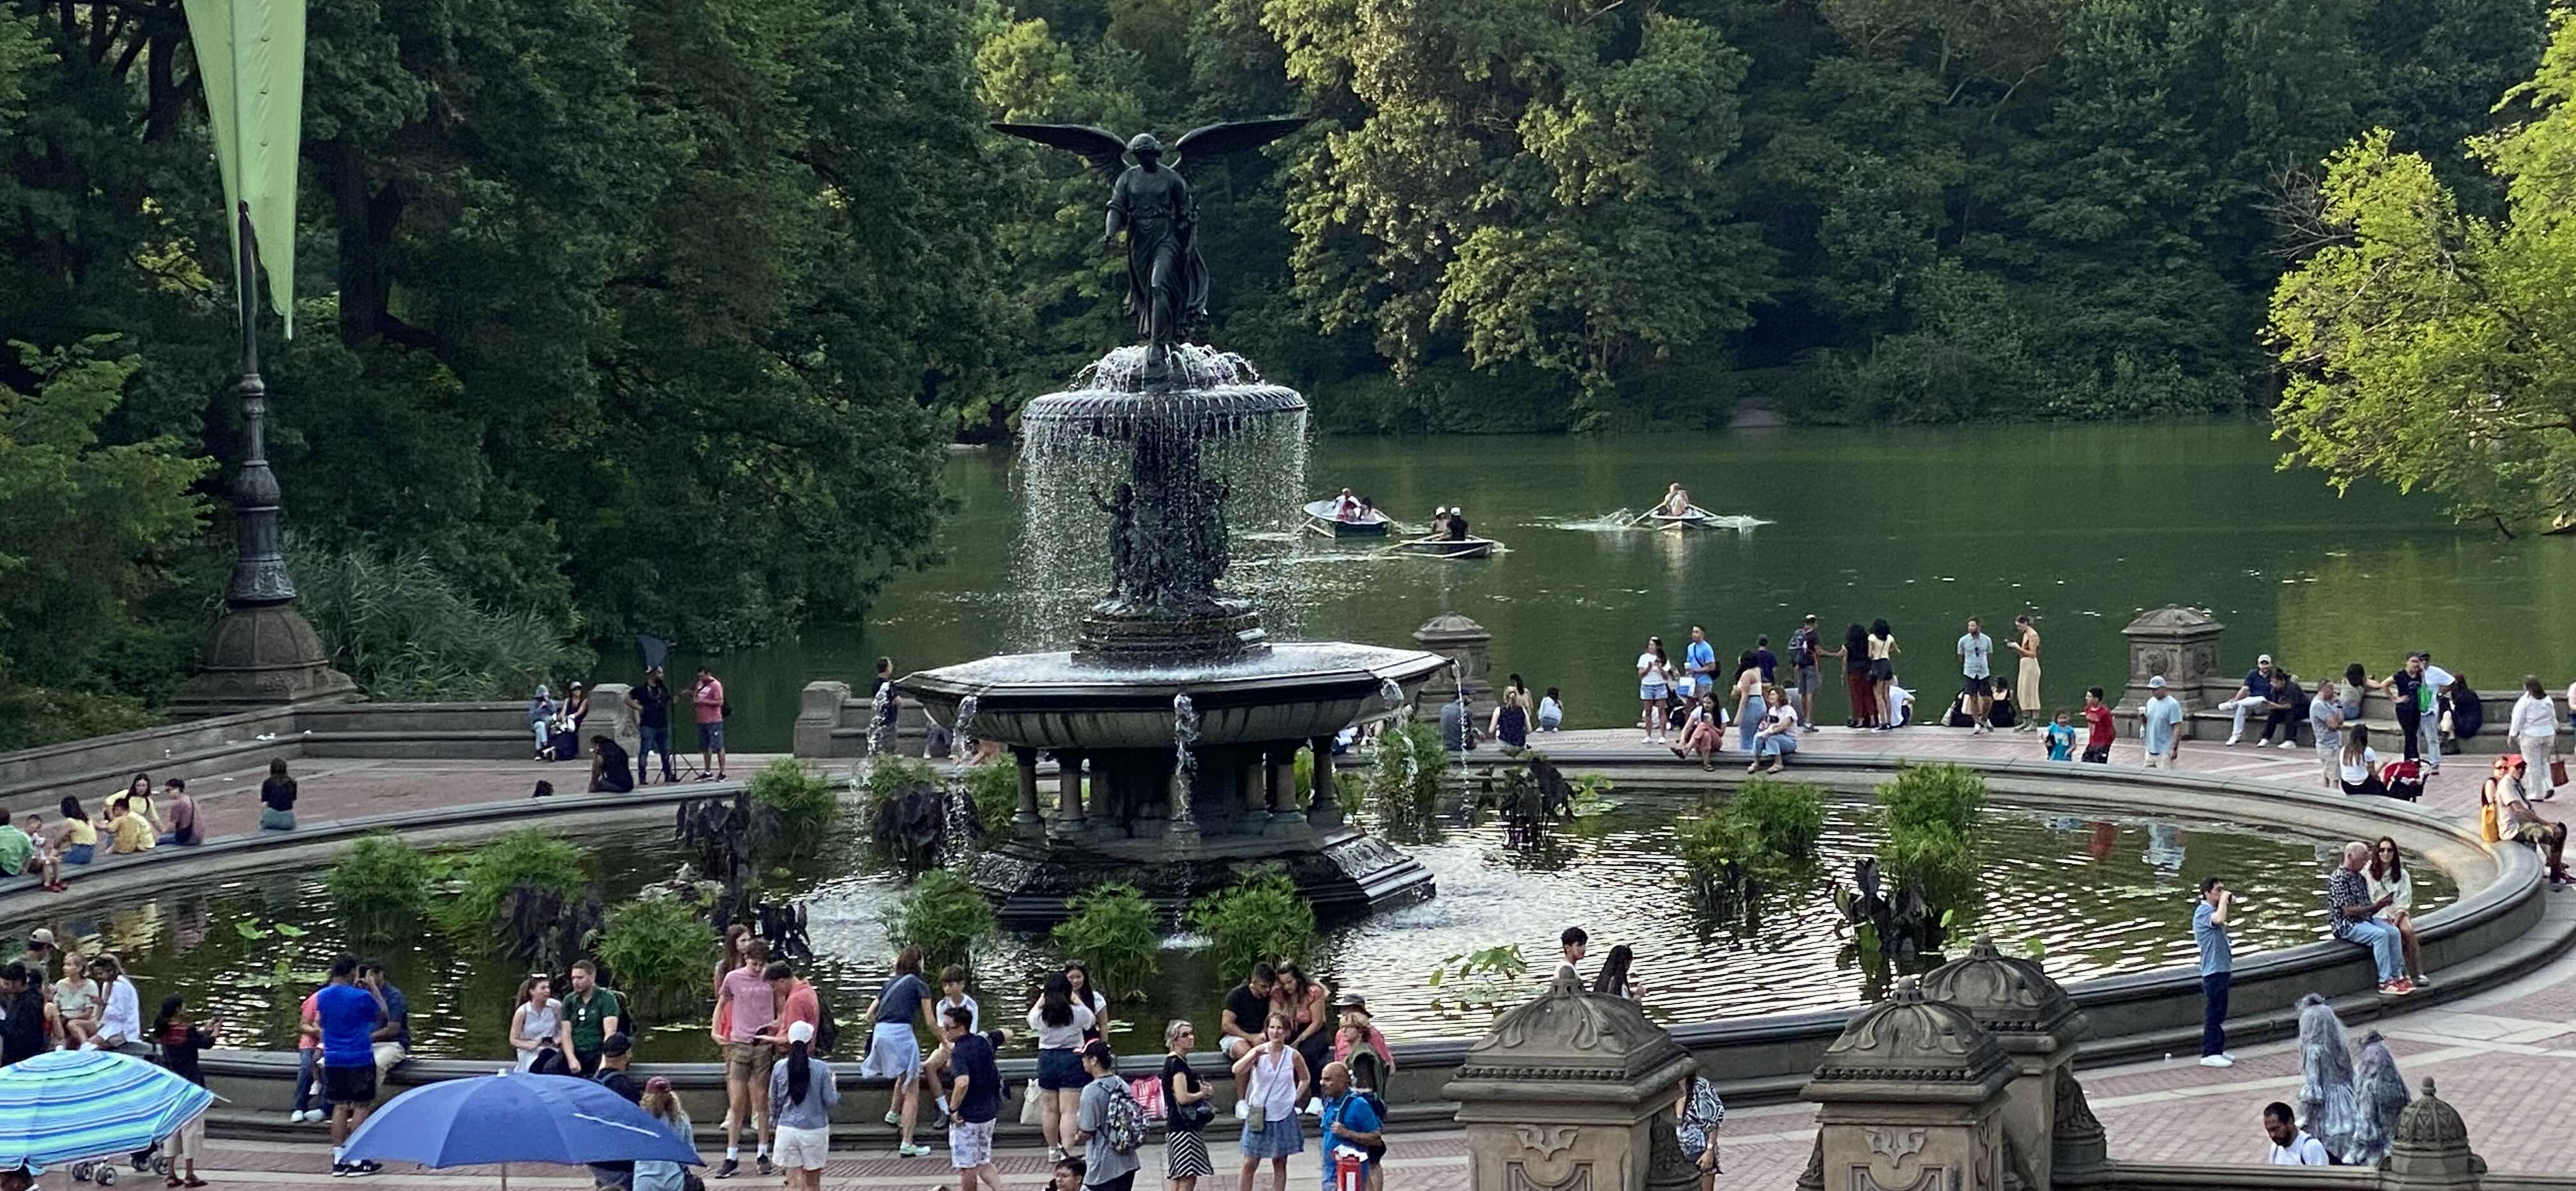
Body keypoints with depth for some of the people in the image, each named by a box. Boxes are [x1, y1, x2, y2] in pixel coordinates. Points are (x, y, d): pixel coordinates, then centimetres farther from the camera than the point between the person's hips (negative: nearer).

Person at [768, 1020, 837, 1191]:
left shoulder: (779, 1068, -4)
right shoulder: (822, 1069, -11)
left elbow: (774, 1100, 5)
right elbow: (830, 1100, -6)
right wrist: (833, 1085, 13)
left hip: (787, 1130, 1)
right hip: (815, 1130, -1)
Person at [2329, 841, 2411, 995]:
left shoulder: (2360, 878, 14)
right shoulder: (2338, 879, -14)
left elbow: (2367, 909, 17)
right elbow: (2348, 911, -19)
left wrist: (2379, 905, -5)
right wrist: (2374, 906, -17)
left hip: (2365, 919, 8)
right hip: (2347, 925, -8)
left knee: (2393, 932, -12)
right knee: (2380, 934, -28)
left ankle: (2397, 976, -10)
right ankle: (2385, 982, -27)